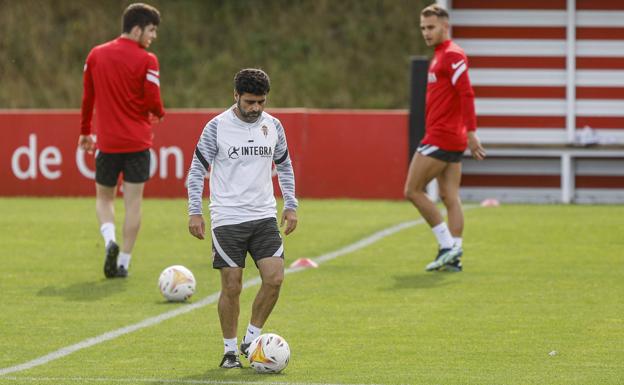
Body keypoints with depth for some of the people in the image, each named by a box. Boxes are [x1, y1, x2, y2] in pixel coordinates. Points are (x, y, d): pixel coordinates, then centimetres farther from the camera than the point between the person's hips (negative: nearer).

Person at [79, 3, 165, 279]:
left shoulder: (96, 55, 4)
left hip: (107, 141, 3)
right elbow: (153, 103, -11)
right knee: (133, 202, 4)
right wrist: (159, 114, 12)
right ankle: (123, 263, 2)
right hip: (138, 142, -3)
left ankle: (109, 240, -11)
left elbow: (87, 97, 9)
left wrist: (85, 131, 19)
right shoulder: (146, 61, -9)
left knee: (104, 198, 16)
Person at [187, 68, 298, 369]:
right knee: (232, 286, -3)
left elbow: (284, 166, 19)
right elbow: (197, 169, -2)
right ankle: (230, 350, 10)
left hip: (264, 217, 3)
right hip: (227, 220, -3)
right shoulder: (217, 127, -6)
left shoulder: (273, 126, 6)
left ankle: (252, 339, 9)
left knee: (274, 278, -8)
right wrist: (194, 212, -8)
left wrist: (290, 205, 13)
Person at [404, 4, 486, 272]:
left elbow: (466, 95, -20)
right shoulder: (440, 56, 19)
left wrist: (471, 132, -25)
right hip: (452, 140, 10)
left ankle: (448, 245, -6)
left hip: (441, 138, -10)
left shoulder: (452, 55, -11)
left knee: (413, 191, -5)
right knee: (450, 198, 6)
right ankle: (453, 257, 4)